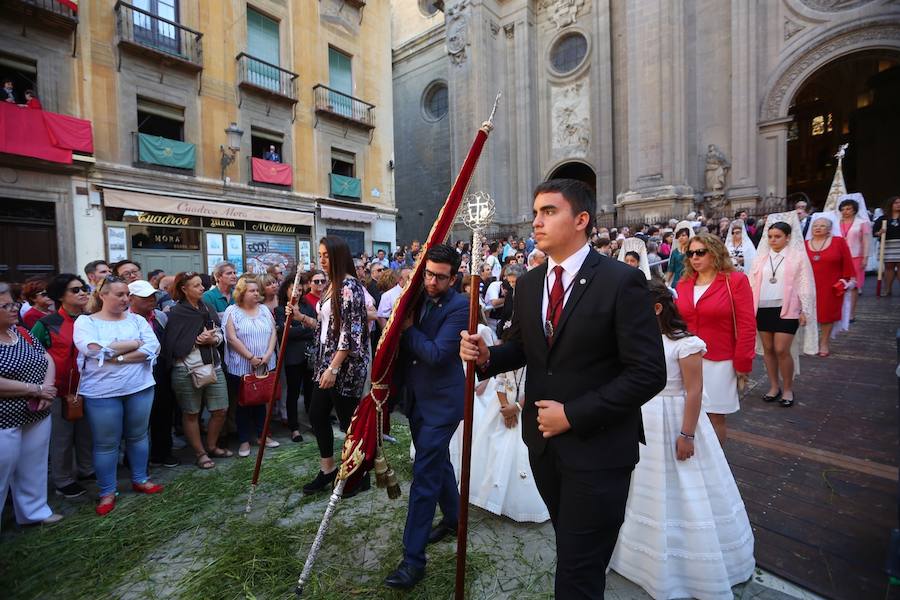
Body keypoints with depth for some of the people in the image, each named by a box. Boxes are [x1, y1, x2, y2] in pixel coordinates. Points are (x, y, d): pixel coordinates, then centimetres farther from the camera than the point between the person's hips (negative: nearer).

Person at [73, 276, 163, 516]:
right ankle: (107, 491, 24)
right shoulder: (85, 321, -2)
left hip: (140, 388, 3)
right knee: (106, 443, 8)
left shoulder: (137, 320, 5)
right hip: (102, 392, -2)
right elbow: (94, 349, -19)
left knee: (138, 436, 14)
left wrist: (116, 357, -16)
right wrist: (134, 344, -12)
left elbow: (152, 348, -7)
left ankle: (140, 479, 31)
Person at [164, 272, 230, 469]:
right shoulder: (176, 313, -7)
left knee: (220, 410, 8)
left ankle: (212, 446, 30)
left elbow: (220, 334, 9)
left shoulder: (207, 308, 8)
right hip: (187, 371, -5)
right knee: (191, 414, 10)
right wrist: (198, 340, -15)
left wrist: (212, 339, -11)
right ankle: (200, 453, 25)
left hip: (213, 366, 5)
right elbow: (174, 346, -11)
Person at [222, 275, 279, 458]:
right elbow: (232, 338, -12)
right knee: (243, 403, 7)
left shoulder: (264, 310, 8)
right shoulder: (232, 311, -5)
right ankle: (244, 440, 20)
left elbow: (273, 333, 4)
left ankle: (262, 435, 27)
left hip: (265, 366, 4)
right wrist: (251, 357, -15)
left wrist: (267, 355, -9)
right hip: (241, 367, -4)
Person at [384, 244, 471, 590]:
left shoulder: (459, 307, -18)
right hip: (417, 397, 8)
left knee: (424, 474, -2)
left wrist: (408, 327, -16)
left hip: (441, 401, -7)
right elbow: (405, 342, 10)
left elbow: (437, 353, -25)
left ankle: (413, 558, 12)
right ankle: (452, 518, 45)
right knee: (437, 461, 23)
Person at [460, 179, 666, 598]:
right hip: (542, 441, 6)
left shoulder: (622, 281, -15)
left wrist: (573, 415, -18)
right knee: (570, 545, 26)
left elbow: (649, 373, -17)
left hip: (597, 448, -5)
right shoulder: (528, 284, 4)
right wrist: (486, 356, -9)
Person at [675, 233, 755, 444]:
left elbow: (747, 326, -7)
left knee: (715, 418, 8)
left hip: (719, 363, -3)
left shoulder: (735, 280, -5)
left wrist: (742, 363, -8)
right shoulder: (683, 283, 6)